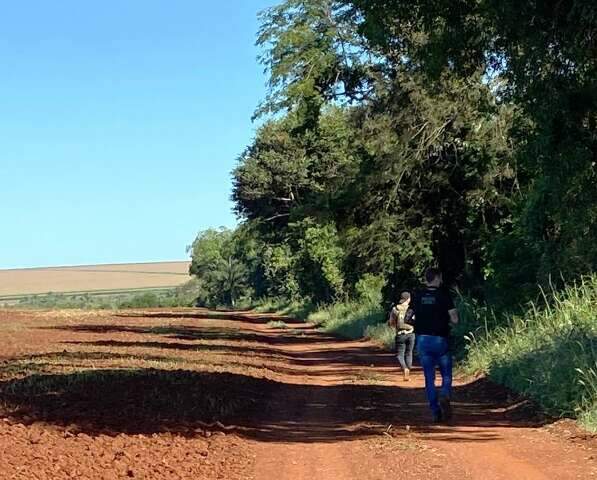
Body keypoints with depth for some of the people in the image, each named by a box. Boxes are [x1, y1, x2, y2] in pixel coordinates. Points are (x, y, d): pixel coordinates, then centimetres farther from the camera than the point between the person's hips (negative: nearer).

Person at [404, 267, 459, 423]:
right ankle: (445, 396, -19)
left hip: (422, 340, 3)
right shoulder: (444, 295, -5)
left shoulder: (417, 296, 4)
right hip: (441, 340, -2)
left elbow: (407, 318, 4)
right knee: (446, 375, 10)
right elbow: (454, 319, -10)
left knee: (429, 378, 8)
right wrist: (446, 324, 10)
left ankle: (435, 412, 6)